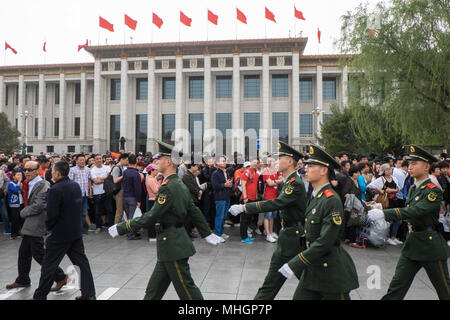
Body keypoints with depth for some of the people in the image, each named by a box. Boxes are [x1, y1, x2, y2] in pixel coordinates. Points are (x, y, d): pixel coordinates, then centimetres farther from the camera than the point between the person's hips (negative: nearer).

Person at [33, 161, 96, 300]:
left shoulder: (55, 189, -19)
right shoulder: (76, 185, 4)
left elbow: (52, 214, -19)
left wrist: (49, 227, -4)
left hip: (60, 234, -7)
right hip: (76, 231, 7)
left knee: (48, 265, 11)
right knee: (82, 262, 11)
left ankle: (40, 295, 25)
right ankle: (89, 294, 15)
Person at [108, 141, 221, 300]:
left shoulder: (168, 187, -19)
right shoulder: (180, 185, 10)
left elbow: (152, 216, -22)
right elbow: (195, 212, 15)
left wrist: (121, 228, -15)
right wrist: (207, 233, 23)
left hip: (173, 245, -10)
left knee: (186, 288, 3)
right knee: (154, 289, 18)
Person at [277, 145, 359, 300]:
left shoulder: (332, 200, -20)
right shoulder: (315, 197, 9)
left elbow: (325, 241, -25)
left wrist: (295, 265, -22)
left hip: (331, 271, -8)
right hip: (312, 269, 8)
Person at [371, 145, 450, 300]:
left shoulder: (433, 191, -16)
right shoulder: (413, 188, 10)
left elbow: (415, 211, -29)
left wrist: (384, 214, -36)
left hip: (430, 246, -7)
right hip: (411, 244, 7)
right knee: (397, 286, 6)